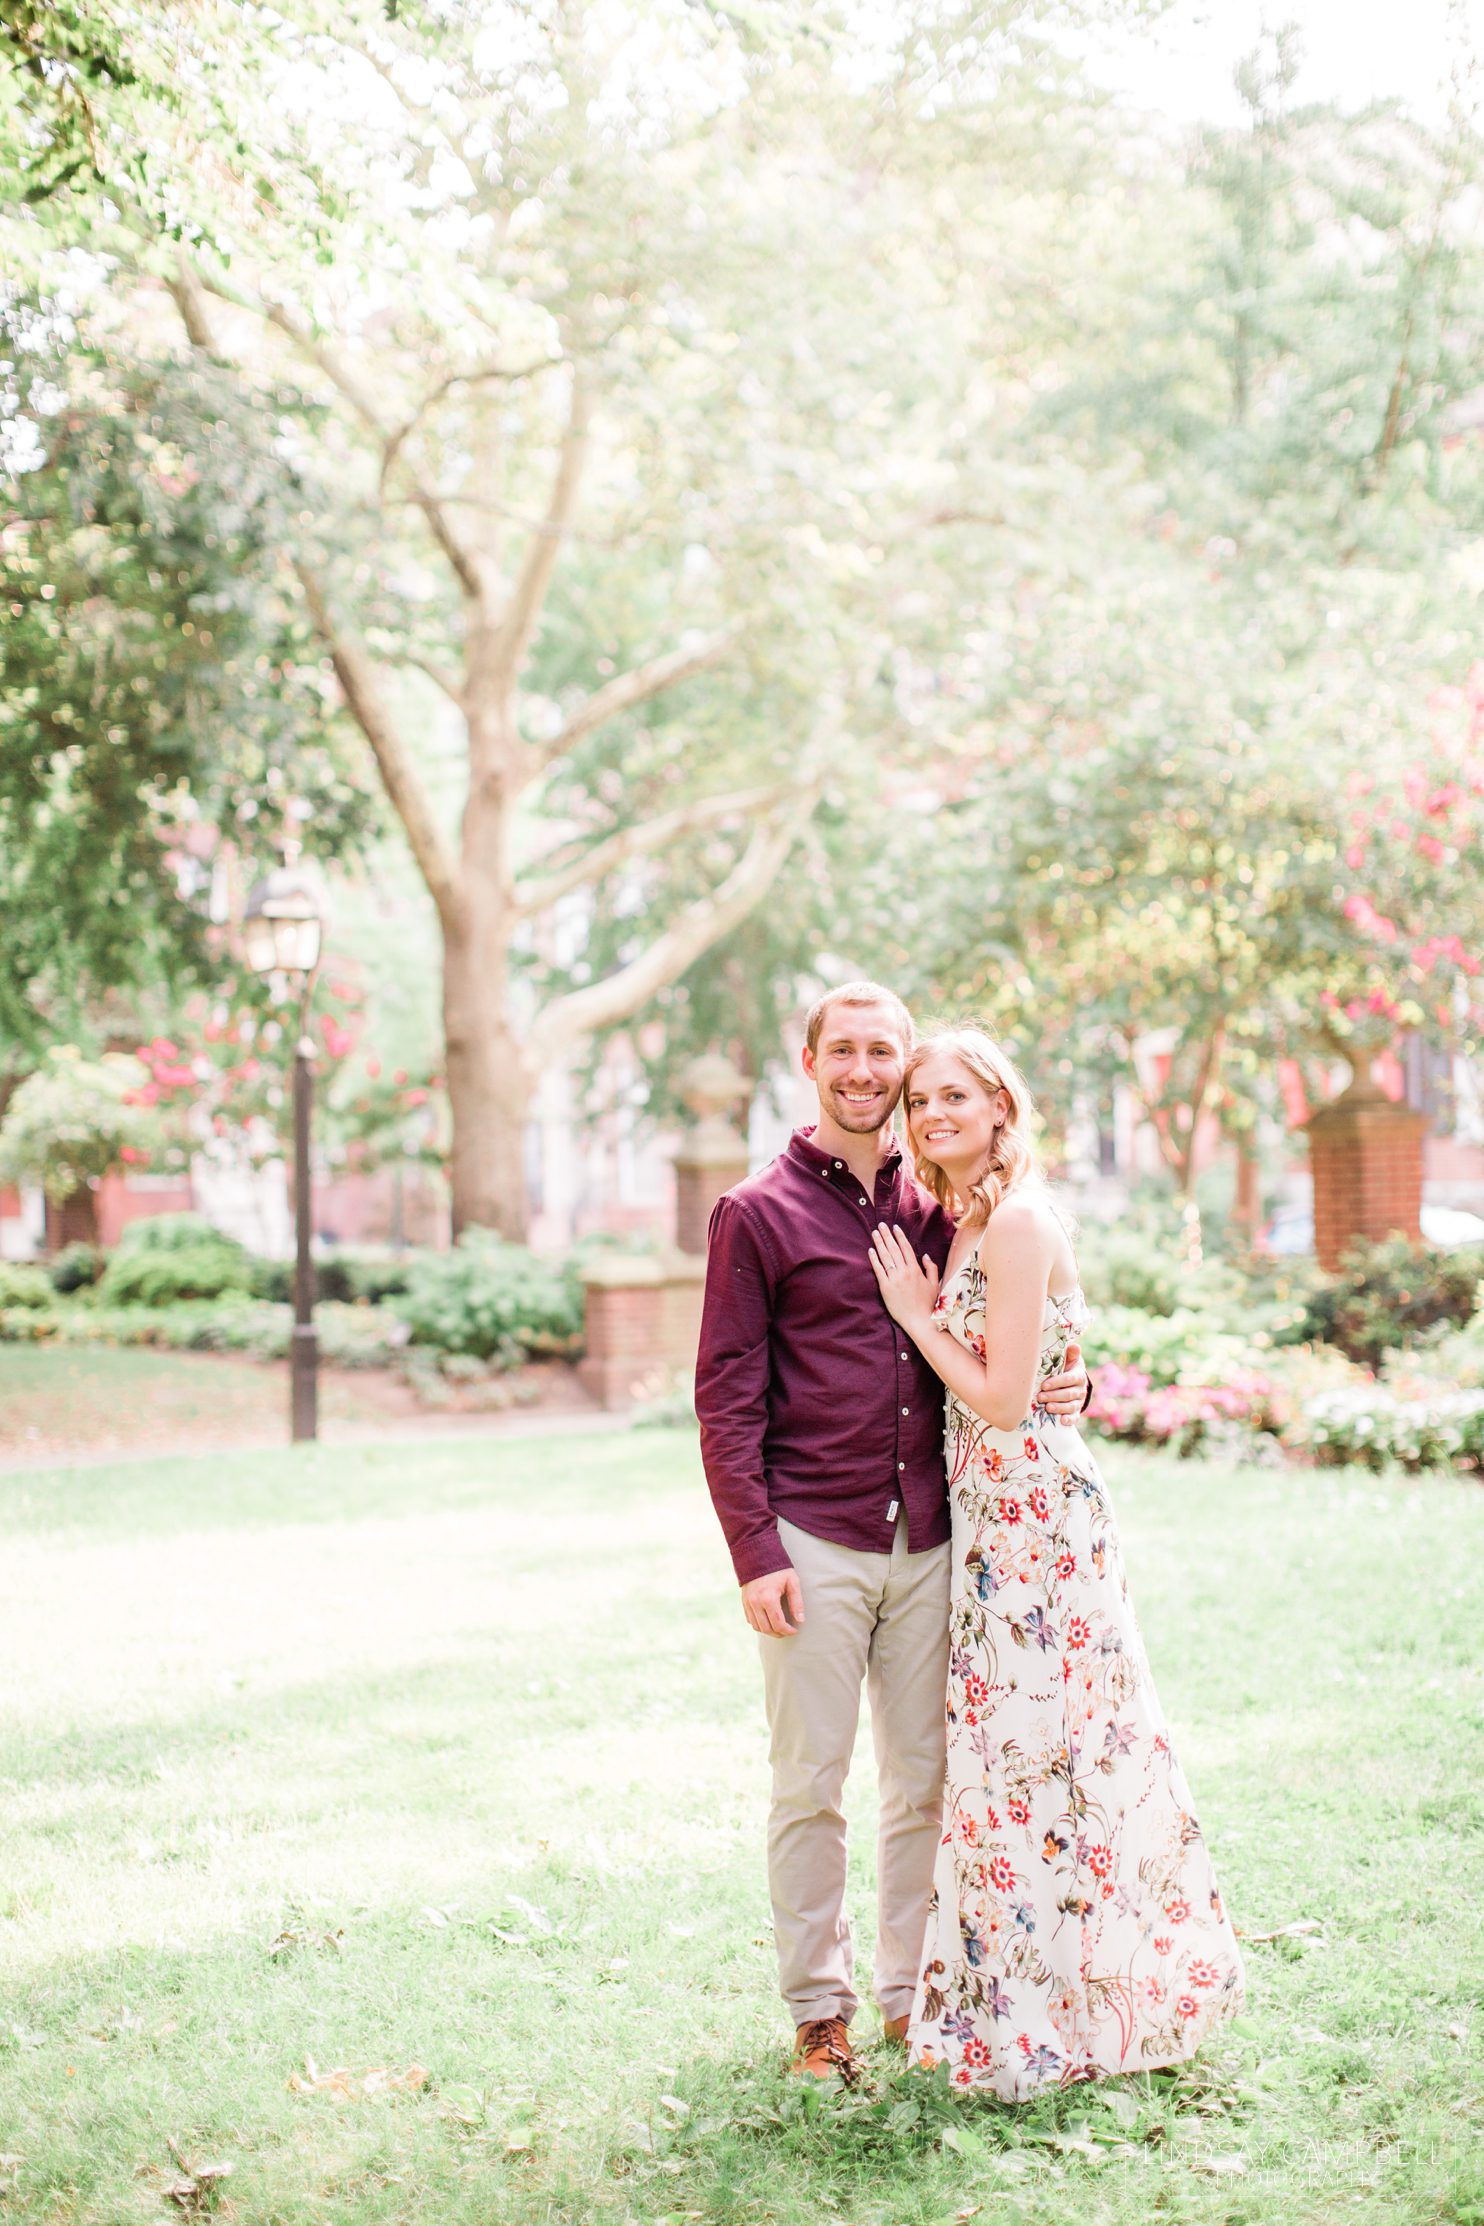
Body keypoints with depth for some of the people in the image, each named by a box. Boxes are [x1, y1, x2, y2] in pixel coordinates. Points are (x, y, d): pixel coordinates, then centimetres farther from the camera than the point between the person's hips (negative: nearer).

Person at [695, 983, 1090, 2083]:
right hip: (814, 1545, -4)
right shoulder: (759, 1213, 0)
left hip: (927, 1542, 4)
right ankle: (818, 2005, 14)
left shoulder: (939, 1210, 13)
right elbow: (726, 1395, -3)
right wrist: (755, 1552, -11)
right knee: (811, 1785, 2)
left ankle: (916, 1991, 21)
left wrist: (1069, 1382, 0)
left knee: (926, 1779, 9)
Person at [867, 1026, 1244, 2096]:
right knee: (1038, 1748, 14)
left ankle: (1046, 2015, 8)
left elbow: (1002, 1398, -18)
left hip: (1033, 1514, -9)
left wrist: (918, 1314, -9)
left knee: (1031, 1749, -2)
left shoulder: (1019, 1221, -15)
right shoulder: (961, 1221, 13)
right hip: (1000, 1514, 9)